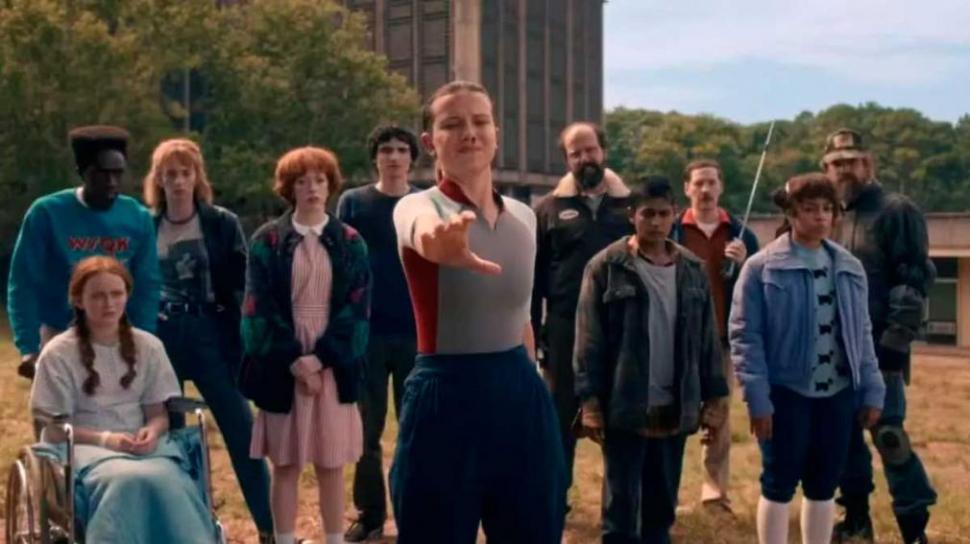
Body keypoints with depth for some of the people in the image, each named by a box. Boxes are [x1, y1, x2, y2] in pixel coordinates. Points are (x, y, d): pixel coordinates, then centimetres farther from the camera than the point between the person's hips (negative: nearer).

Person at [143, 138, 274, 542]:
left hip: (212, 333, -2)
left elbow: (240, 288, -2)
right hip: (161, 336, 2)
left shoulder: (222, 224, -1)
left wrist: (244, 342, -8)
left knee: (242, 432, -2)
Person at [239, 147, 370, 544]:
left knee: (331, 466, 6)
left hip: (333, 367, 1)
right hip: (283, 368, -1)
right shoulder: (267, 241, 3)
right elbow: (259, 308, -3)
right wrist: (293, 361, -12)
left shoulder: (349, 242, 5)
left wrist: (319, 358, -12)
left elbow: (355, 308, -1)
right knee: (285, 466, 4)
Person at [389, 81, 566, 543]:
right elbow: (425, 234, -37)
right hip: (445, 399, -5)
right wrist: (442, 242, -60)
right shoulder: (418, 206, -9)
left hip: (522, 398, 5)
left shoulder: (524, 216, 8)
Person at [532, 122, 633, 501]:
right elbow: (534, 274, 2)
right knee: (561, 419, 9)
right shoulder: (550, 209, 4)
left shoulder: (630, 205, 5)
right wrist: (532, 331, -3)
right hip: (566, 329, -1)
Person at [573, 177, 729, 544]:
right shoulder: (606, 267, -5)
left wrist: (713, 397, 8)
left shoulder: (693, 270, 8)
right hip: (624, 408, -4)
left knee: (662, 507, 14)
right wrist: (590, 401, -12)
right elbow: (589, 339, -7)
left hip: (675, 409, 4)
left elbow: (707, 338, 11)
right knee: (621, 507, 2)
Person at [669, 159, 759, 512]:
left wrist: (744, 263, -13)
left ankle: (716, 488, 15)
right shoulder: (671, 232, 1)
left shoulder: (740, 234, 6)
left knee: (719, 414, 7)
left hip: (723, 339, 2)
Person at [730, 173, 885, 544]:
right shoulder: (762, 267, -8)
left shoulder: (849, 268, 8)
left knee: (823, 486, 13)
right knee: (779, 484, 4)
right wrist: (757, 397, -16)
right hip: (785, 392, -4)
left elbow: (862, 335, 12)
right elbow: (745, 336, -10)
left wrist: (872, 391, 7)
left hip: (837, 393, 5)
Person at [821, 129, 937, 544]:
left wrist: (895, 342, -17)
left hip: (878, 348, -7)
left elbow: (914, 281, -12)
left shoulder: (897, 211, -6)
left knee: (888, 435, -9)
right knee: (844, 434, 11)